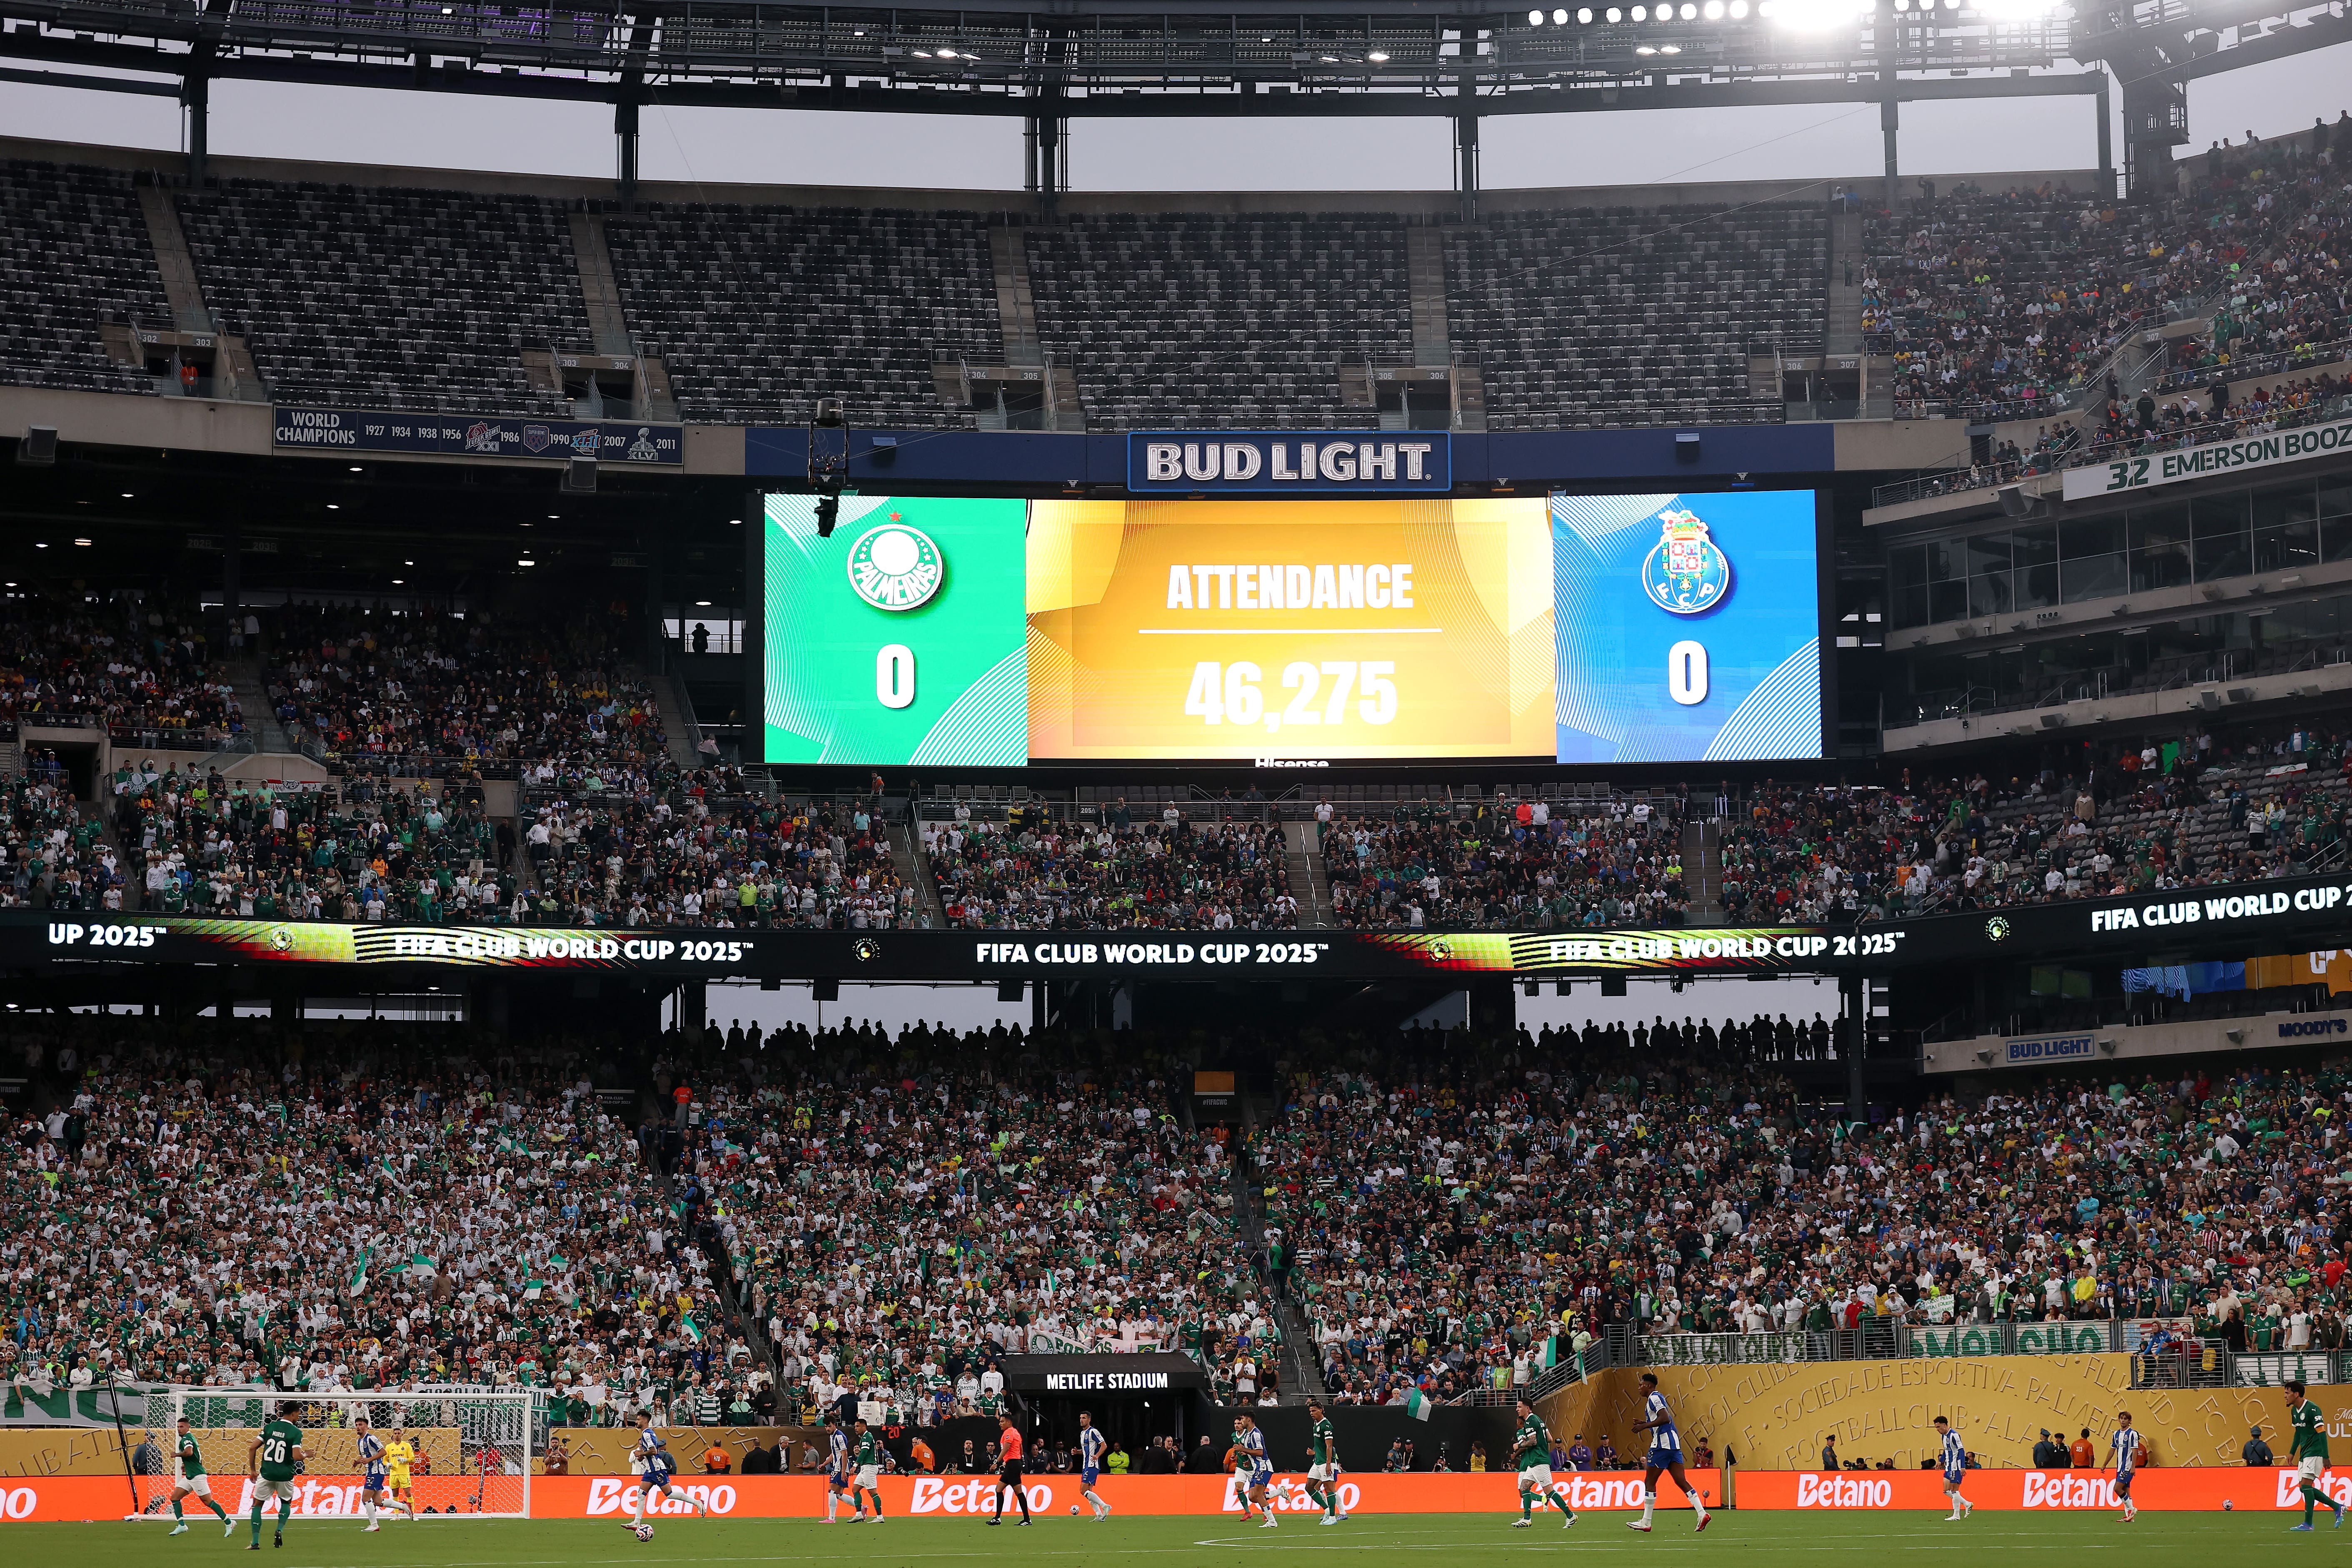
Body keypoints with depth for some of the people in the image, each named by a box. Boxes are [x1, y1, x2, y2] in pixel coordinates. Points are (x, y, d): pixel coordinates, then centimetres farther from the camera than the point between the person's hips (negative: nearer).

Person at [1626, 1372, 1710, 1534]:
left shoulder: (1654, 1398, -9)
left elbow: (1665, 1418, -21)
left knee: (1649, 1482, -2)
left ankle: (1646, 1523, 0)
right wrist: (1646, 1424, 20)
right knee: (1682, 1481, 3)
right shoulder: (1658, 1398, 22)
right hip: (1674, 1443, 10)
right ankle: (1702, 1513, -8)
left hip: (1662, 1444, -10)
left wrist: (1645, 1426, -16)